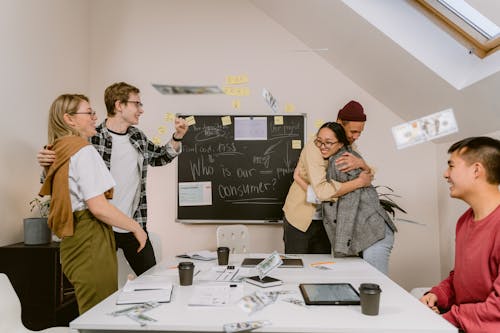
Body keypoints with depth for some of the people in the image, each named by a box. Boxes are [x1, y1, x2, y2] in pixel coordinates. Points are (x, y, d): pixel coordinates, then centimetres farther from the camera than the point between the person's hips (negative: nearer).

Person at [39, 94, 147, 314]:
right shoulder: (83, 150, -12)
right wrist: (135, 227, -8)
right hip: (91, 240, -9)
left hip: (74, 239, 9)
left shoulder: (59, 152, 14)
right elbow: (98, 207, -19)